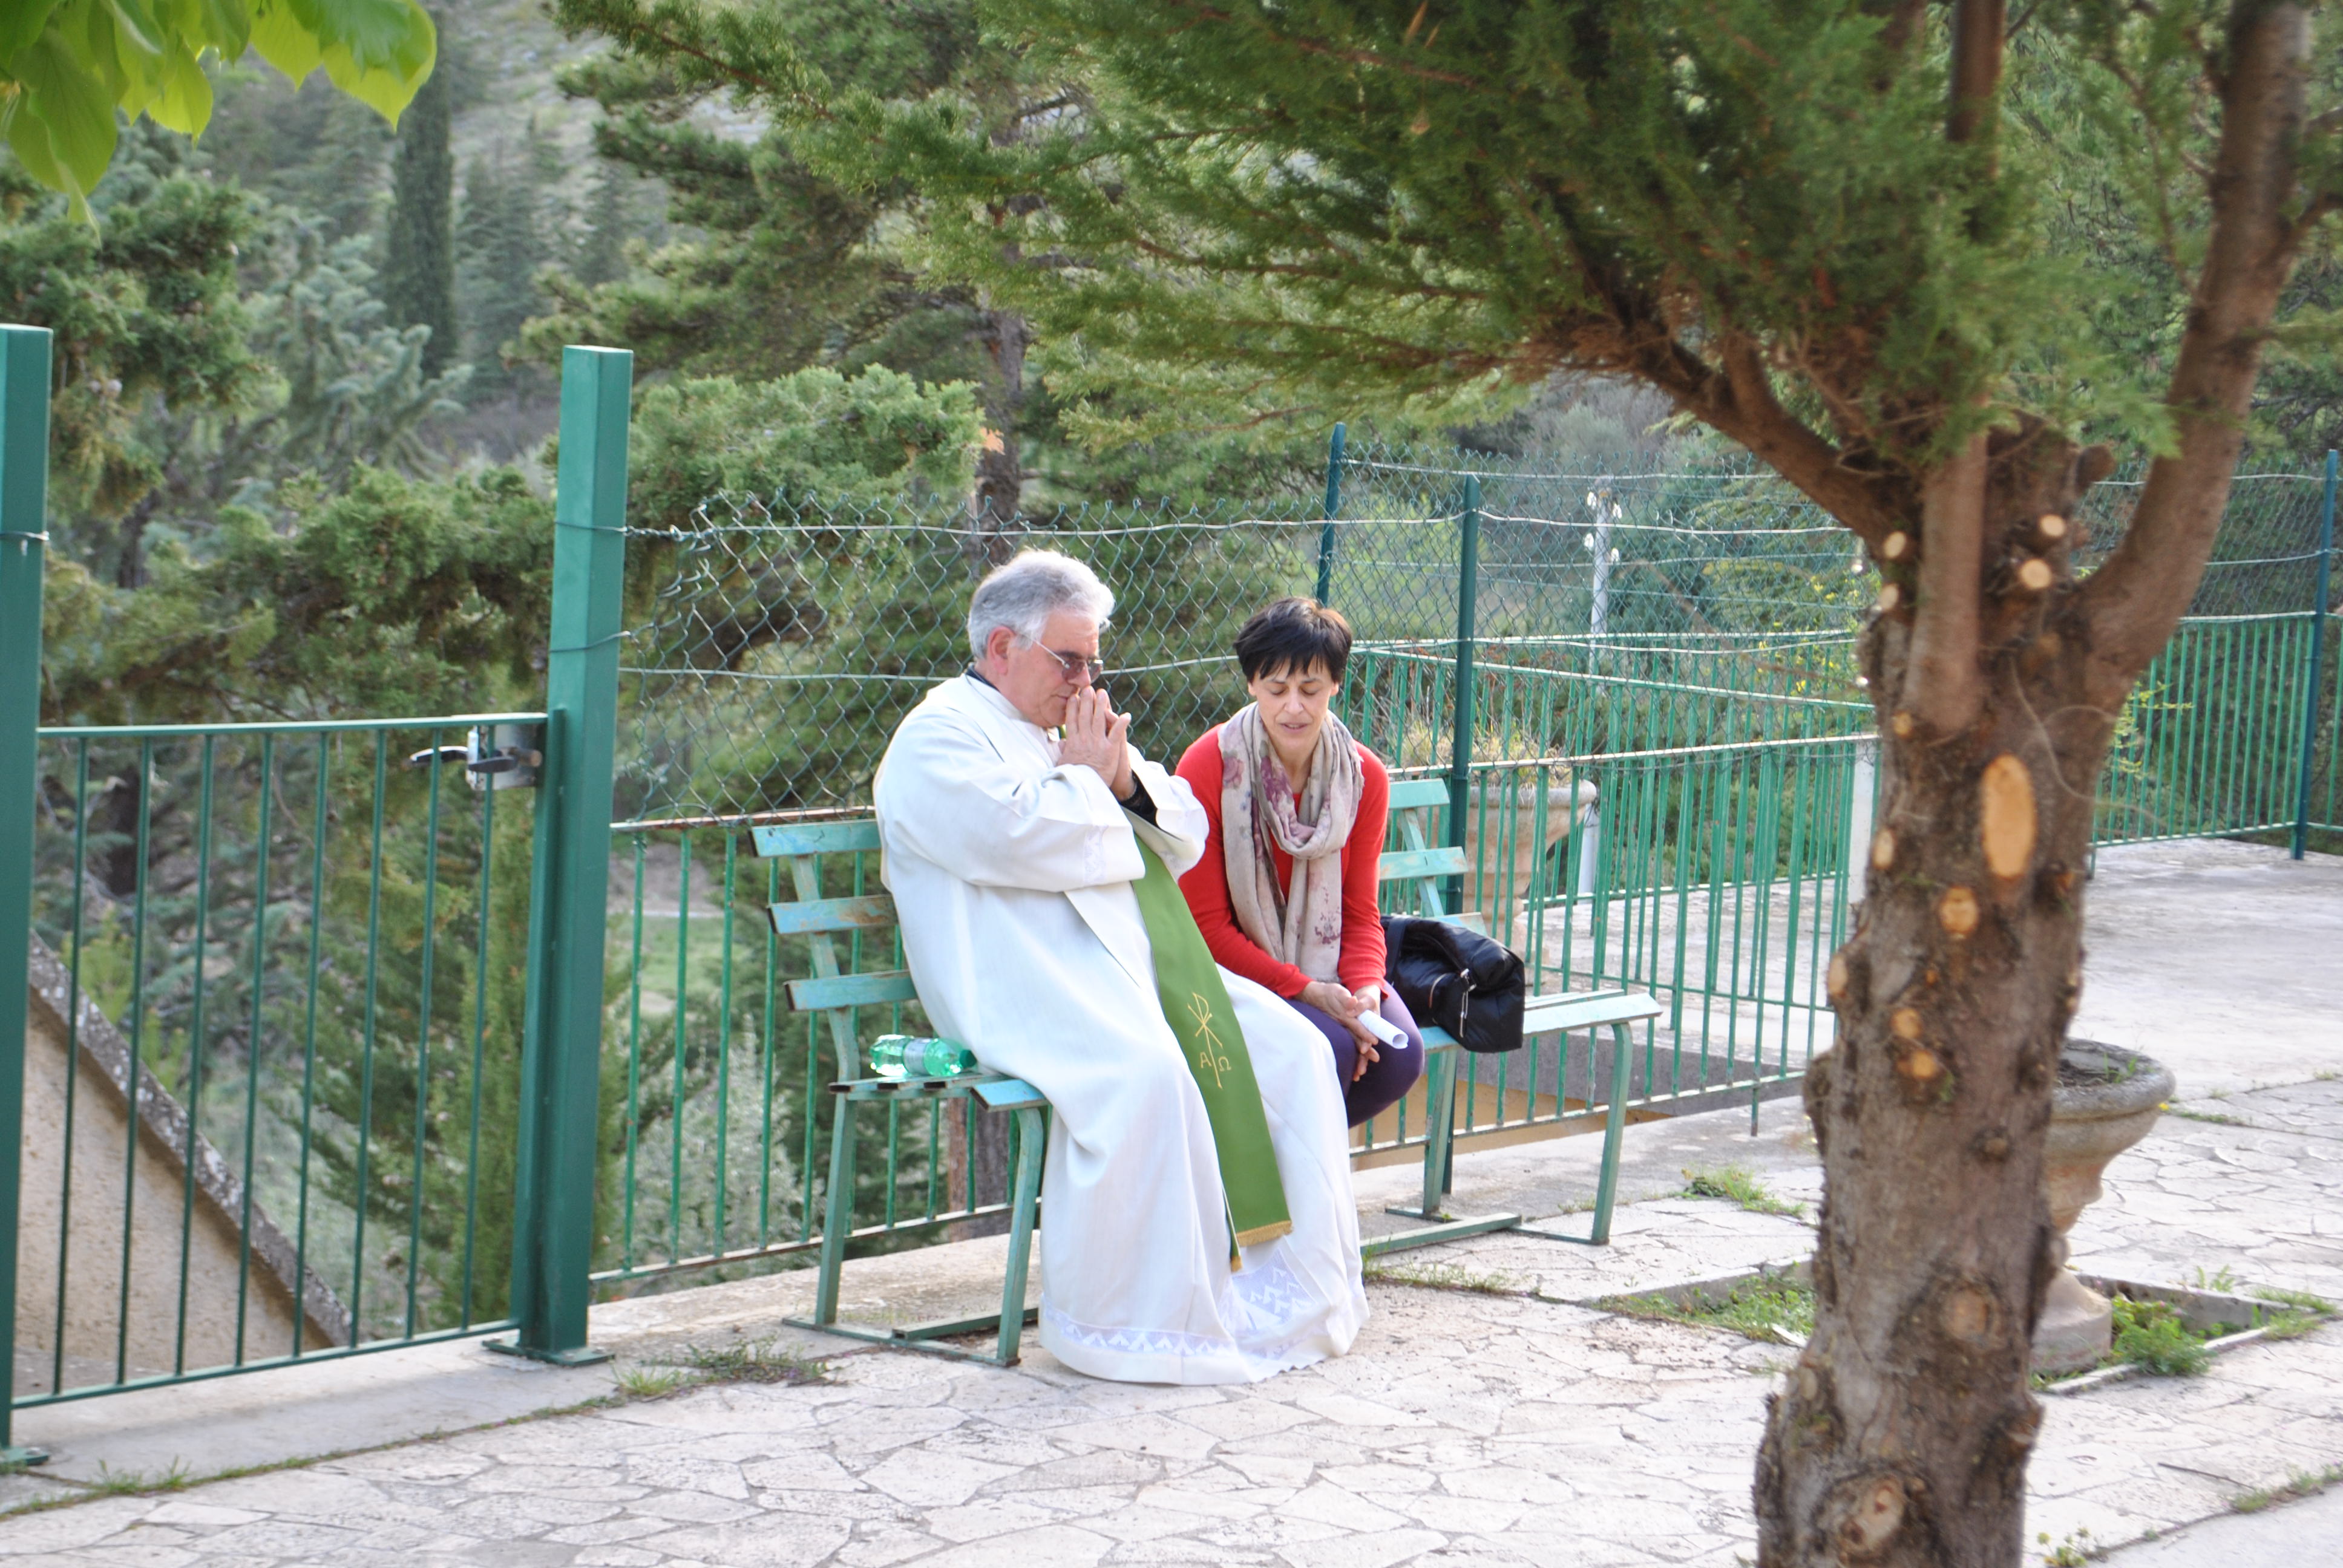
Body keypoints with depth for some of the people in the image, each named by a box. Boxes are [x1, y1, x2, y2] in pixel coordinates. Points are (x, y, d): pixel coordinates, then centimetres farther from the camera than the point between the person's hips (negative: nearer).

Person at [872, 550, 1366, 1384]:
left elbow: (1184, 840, 23)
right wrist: (1084, 777, -1)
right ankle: (1132, 1324, -25)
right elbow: (1024, 842, -17)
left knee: (1291, 1048, -9)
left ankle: (1291, 1286, -5)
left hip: (1135, 962, 8)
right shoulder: (938, 736, 1)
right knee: (1145, 1073, -35)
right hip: (1021, 980, -8)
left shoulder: (1071, 733, 25)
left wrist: (1125, 777, 5)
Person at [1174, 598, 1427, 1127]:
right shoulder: (1208, 768, -14)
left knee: (1399, 1053, -22)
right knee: (1328, 1048, -30)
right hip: (1234, 973, -4)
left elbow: (1360, 910, 6)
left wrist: (1365, 988, -16)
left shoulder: (1364, 777, -1)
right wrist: (1304, 990, -22)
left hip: (1325, 972, 5)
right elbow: (1207, 924, -12)